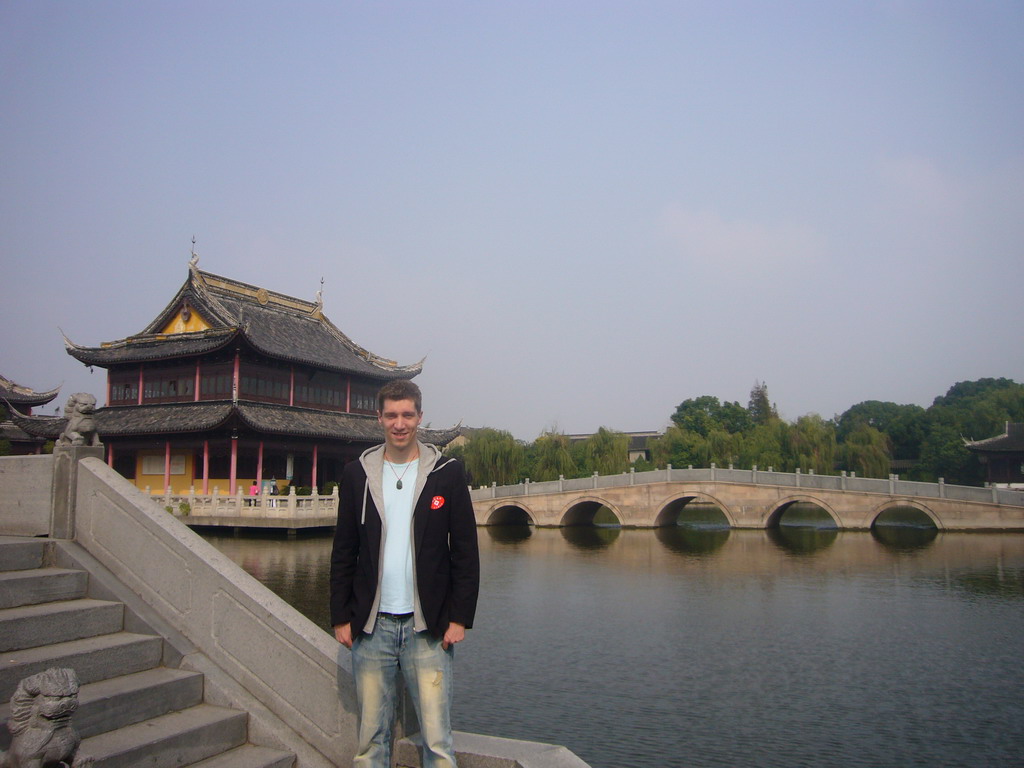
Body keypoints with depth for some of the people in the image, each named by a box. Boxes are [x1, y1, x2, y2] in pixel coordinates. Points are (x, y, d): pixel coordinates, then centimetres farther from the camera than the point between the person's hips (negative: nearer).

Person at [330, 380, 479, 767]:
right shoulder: (357, 474, 6)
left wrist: (459, 618, -4)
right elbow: (343, 553, 9)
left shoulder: (447, 473, 1)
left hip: (428, 627, -2)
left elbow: (465, 552, 1)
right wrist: (341, 617, 3)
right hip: (371, 626, 2)